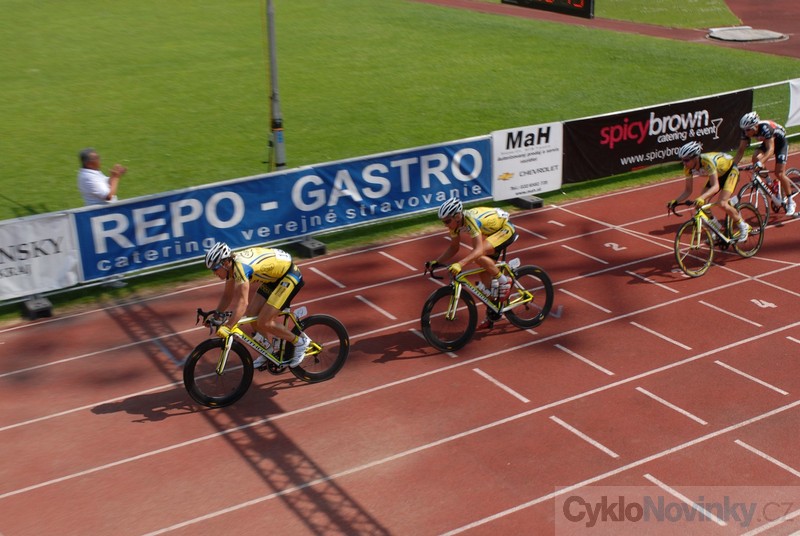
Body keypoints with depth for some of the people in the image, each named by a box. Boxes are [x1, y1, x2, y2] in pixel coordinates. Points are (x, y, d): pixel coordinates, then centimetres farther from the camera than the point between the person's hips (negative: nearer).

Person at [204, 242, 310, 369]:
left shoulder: (241, 267, -31)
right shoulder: (231, 266, -3)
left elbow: (243, 302, -38)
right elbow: (227, 296, 8)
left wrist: (227, 327, -43)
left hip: (290, 276, -9)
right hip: (274, 276, 9)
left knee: (264, 322, -13)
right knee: (252, 314, 3)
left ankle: (300, 341, 5)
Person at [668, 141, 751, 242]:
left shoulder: (707, 161, -40)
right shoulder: (688, 168, -21)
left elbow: (715, 186, -44)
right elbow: (688, 190, -13)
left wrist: (702, 198, -60)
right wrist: (675, 201, -30)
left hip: (730, 170, -7)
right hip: (718, 174, 7)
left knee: (722, 203, -24)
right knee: (701, 204, -12)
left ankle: (743, 227, -1)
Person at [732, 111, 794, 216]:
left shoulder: (765, 128, -39)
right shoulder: (746, 131, -22)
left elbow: (770, 149, -45)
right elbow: (741, 150, -17)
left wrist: (761, 162, -59)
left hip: (780, 142, -6)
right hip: (767, 142, 6)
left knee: (779, 174, -14)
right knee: (755, 158, -23)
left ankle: (790, 202, 5)